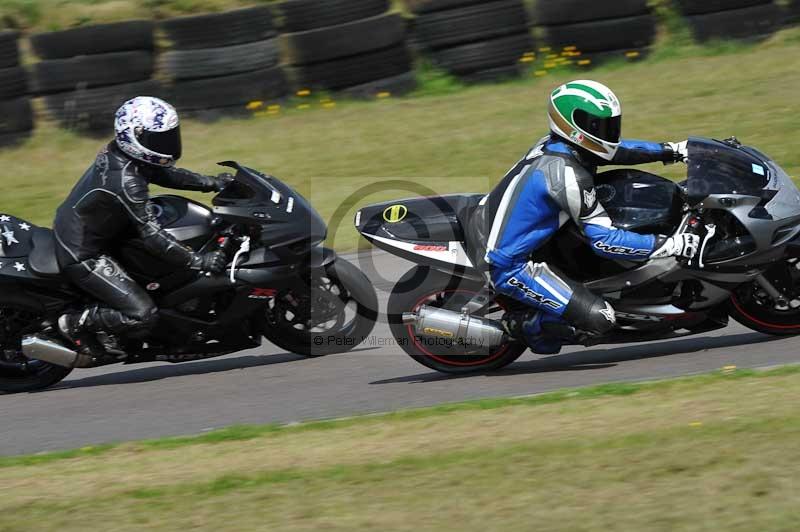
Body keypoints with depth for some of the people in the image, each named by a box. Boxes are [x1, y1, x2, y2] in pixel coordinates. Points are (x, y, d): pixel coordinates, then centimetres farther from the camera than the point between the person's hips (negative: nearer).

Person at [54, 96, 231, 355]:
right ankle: (75, 323, 0)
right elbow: (152, 236, -30)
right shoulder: (126, 181, -29)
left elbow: (164, 174, 14)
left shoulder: (115, 154, -1)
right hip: (82, 256, -10)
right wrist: (199, 261, -28)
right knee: (142, 314, -18)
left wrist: (210, 183, 5)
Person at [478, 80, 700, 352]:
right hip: (511, 267, -10)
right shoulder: (567, 174, -24)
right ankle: (525, 326, 1)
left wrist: (670, 150, 19)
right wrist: (669, 245, -21)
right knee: (600, 318, -17)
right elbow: (603, 240, -23)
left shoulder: (552, 145, 3)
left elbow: (616, 149, 21)